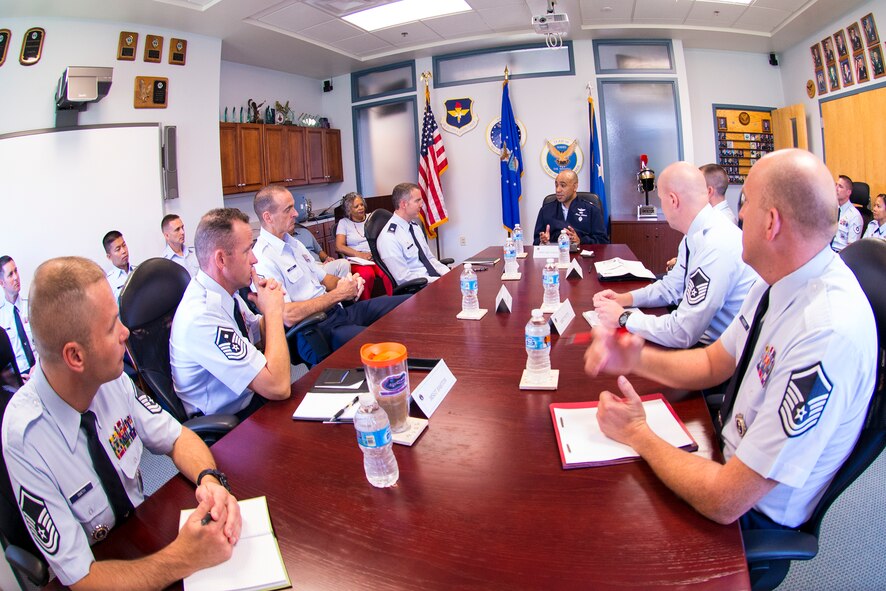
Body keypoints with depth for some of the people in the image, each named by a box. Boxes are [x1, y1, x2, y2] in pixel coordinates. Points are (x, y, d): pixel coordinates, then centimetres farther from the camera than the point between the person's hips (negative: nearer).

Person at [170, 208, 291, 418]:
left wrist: (269, 310, -8)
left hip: (246, 398, 7)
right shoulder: (202, 317, -29)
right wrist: (273, 311, -23)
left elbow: (262, 336, 14)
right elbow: (278, 388, -31)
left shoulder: (226, 291, -5)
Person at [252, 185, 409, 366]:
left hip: (336, 311, 10)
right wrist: (338, 294, -16)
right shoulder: (262, 259, -15)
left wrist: (346, 284, -2)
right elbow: (288, 316, -23)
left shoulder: (293, 243, 14)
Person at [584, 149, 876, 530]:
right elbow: (714, 363, 6)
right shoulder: (782, 281, -7)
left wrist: (637, 434, -19)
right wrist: (636, 359, -12)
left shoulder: (829, 335, -36)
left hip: (752, 514, -6)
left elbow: (724, 501, -33)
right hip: (731, 452, 7)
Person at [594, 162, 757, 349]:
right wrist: (622, 299, 3)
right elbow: (671, 287, 15)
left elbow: (682, 333, -27)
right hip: (701, 336, 7)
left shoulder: (716, 246, -28)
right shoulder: (697, 235, 1)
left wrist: (623, 318, -16)